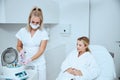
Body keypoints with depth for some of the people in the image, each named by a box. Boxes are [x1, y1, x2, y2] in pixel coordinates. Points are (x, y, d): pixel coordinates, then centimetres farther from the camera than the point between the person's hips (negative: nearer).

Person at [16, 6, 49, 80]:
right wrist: (21, 51, -10)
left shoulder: (43, 33, -7)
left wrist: (30, 59, -25)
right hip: (25, 64, 2)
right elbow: (19, 46, 12)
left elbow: (41, 51, -11)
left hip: (39, 64, -1)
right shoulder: (22, 31, 0)